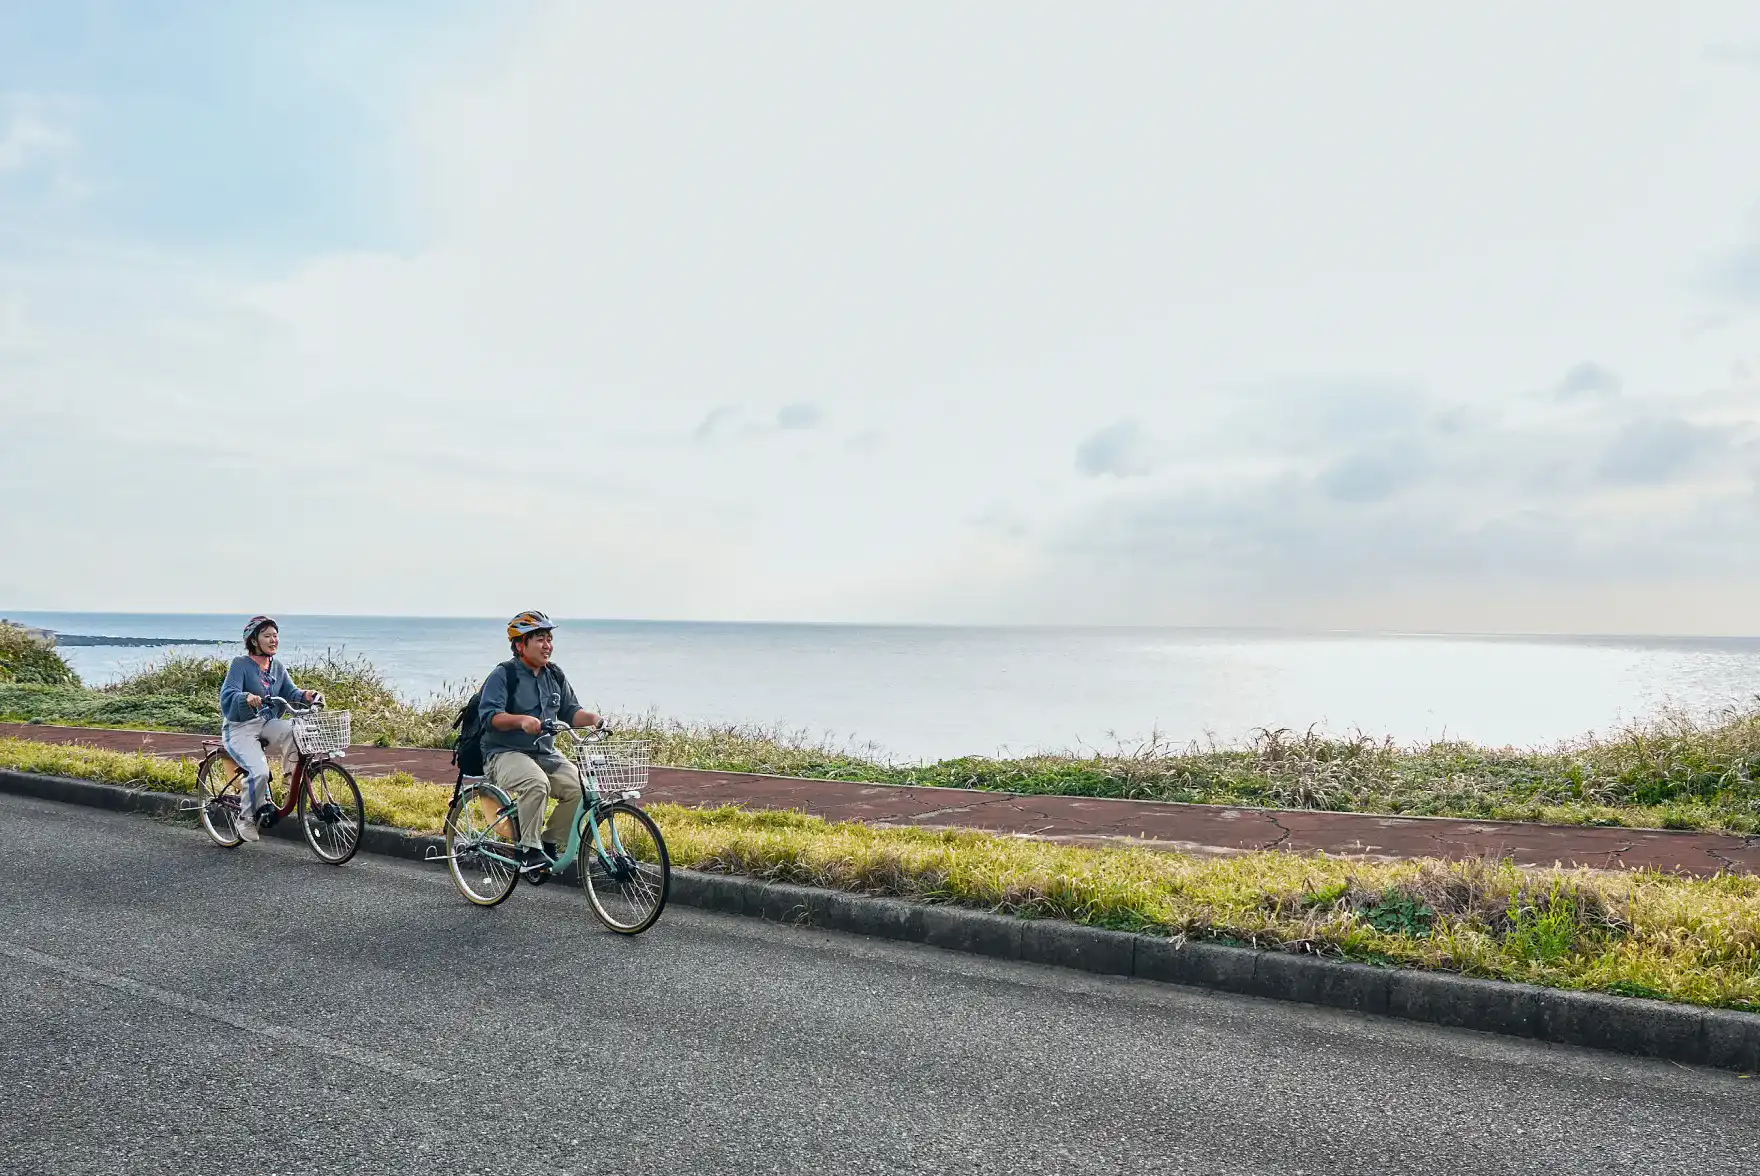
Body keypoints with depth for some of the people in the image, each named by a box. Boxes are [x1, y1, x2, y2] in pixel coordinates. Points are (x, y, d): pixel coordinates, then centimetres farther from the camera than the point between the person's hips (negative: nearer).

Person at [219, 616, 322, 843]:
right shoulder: (240, 664, -8)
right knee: (259, 772, -26)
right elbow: (227, 696, -20)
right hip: (239, 728, -5)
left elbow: (290, 692, 0)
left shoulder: (278, 668, 11)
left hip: (267, 724, 5)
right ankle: (246, 818, -3)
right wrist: (247, 698, -42)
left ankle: (290, 774, -8)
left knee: (294, 730, -28)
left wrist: (305, 695, -22)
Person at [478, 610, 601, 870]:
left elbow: (570, 711, 14)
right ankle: (529, 850, -23)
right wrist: (521, 720, -35)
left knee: (580, 787, -18)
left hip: (545, 754, 6)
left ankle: (549, 843, -1)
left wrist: (592, 718, -7)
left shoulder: (555, 676, 13)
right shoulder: (503, 675, -7)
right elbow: (489, 715, -18)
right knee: (536, 783, -36)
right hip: (506, 754, -6)